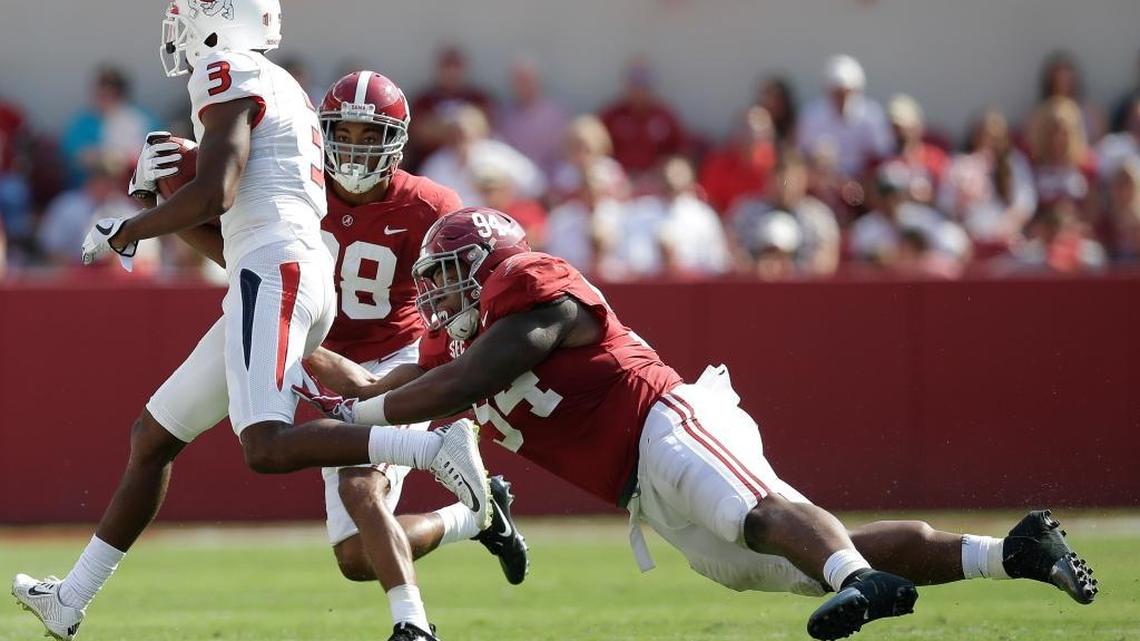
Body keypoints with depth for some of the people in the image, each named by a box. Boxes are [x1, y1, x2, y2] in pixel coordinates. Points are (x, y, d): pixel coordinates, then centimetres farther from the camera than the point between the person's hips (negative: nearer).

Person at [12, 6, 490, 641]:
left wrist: (124, 231, -1)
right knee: (153, 437, 15)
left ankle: (436, 446, -28)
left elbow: (214, 194, -16)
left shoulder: (231, 73, -3)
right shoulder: (283, 93, 27)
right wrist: (154, 195, 20)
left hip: (277, 275, -10)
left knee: (268, 448, -27)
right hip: (271, 281, 10)